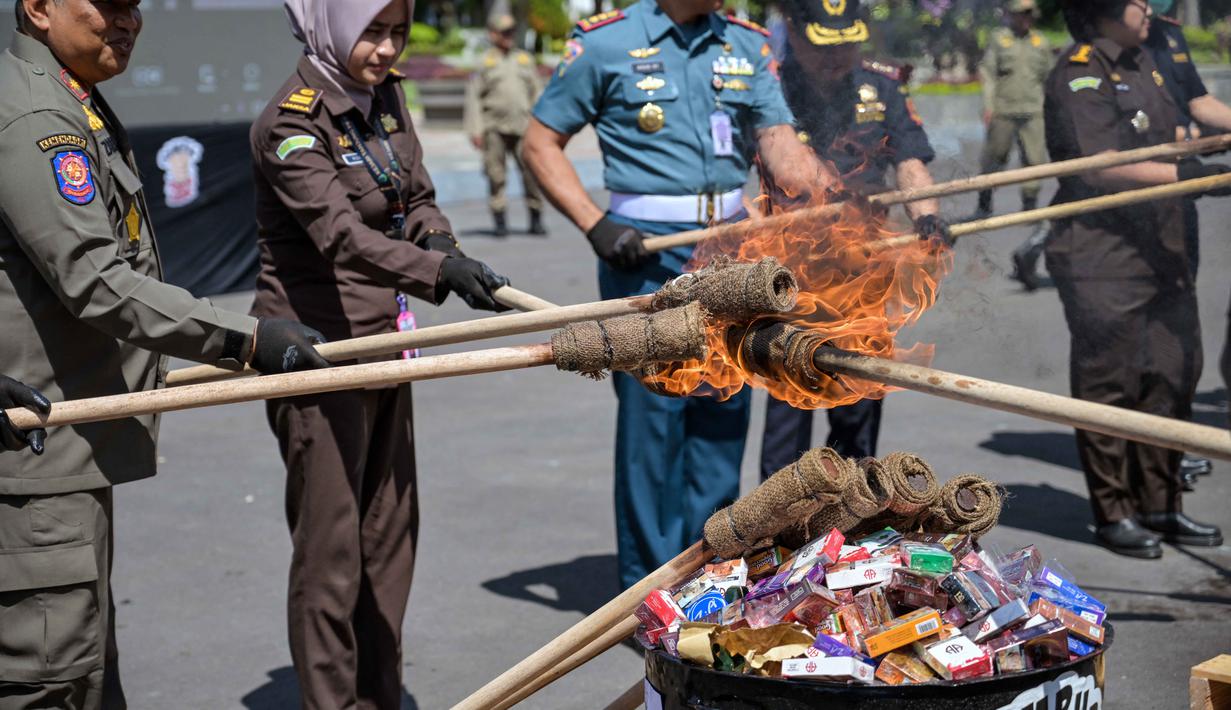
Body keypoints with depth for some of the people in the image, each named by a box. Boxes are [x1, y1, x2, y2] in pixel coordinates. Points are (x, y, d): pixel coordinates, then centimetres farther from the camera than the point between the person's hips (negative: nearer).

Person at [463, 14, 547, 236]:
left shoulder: (526, 59, 18)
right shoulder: (484, 61, 8)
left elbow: (536, 94, 19)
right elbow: (473, 97, 4)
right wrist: (475, 130, -4)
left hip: (523, 127, 2)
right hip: (494, 128, -2)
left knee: (533, 173, -7)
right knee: (496, 175, -1)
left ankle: (536, 219, 1)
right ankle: (500, 220, 7)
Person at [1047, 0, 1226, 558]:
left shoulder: (1143, 62, 15)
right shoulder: (1079, 74, -12)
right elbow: (1103, 167, -22)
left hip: (1161, 251, 9)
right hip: (1101, 261, -9)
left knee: (1174, 375, 11)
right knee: (1109, 385, 0)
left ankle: (1159, 506, 22)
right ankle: (1113, 514, 11)